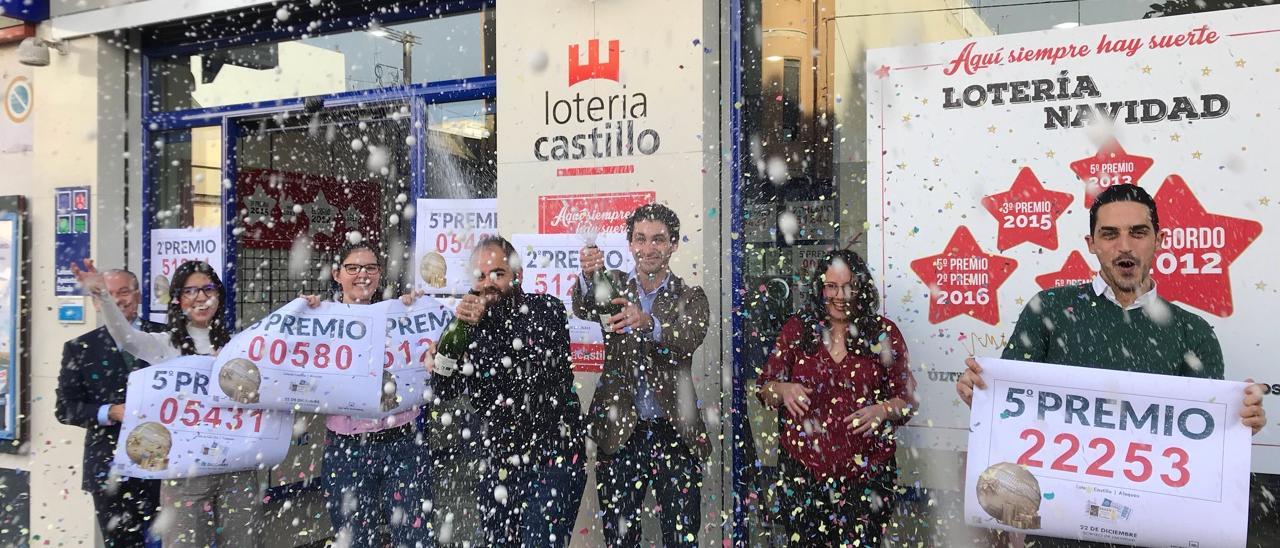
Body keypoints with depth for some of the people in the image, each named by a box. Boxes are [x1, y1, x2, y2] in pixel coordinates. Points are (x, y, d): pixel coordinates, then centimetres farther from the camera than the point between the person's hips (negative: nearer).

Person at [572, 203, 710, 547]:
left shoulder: (691, 297, 4)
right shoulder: (614, 284, 7)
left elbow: (690, 338, -18)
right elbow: (583, 308, -14)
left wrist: (648, 322, -39)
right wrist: (589, 277, -38)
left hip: (674, 433, -1)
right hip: (620, 431, 1)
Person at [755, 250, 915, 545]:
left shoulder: (883, 332, 1)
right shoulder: (797, 328, 3)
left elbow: (906, 398, 4)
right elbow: (764, 388, 6)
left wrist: (883, 409, -16)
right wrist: (783, 391, -16)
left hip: (866, 474, 0)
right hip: (802, 471, 1)